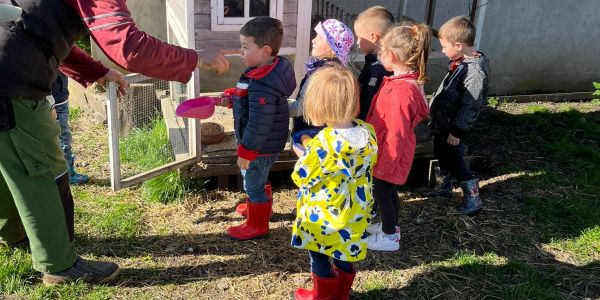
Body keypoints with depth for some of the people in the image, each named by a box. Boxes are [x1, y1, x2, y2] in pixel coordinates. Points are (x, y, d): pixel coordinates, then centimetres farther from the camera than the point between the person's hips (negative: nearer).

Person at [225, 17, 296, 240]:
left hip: (260, 147, -10)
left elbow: (259, 124, -31)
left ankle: (257, 224, 27)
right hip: (264, 144, 10)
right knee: (257, 181, 29)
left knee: (253, 184, 9)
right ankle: (256, 208, 52)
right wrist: (232, 98, 5)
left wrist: (245, 151, -23)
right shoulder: (266, 71, 0)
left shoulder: (262, 85, -33)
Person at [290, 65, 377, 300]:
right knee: (344, 255, 24)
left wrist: (306, 148, -1)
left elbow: (300, 177, -16)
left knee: (319, 256, 19)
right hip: (354, 211, 6)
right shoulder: (367, 131, -11)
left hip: (323, 215, -5)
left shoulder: (322, 143, -29)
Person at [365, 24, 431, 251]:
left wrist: (384, 165, -18)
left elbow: (395, 134, -27)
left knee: (382, 193, 11)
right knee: (388, 191, 25)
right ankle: (390, 226, 46)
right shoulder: (409, 81, -1)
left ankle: (389, 238, 30)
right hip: (393, 154, 9)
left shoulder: (399, 91, -32)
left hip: (389, 156, -9)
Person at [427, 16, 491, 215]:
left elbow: (469, 106, -24)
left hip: (452, 128, -9)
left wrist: (457, 131, -20)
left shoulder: (475, 70, -27)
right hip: (441, 123, 9)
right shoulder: (460, 62, 2)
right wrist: (434, 106, 23)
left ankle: (473, 198, 17)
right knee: (441, 155, 23)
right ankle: (445, 187, 43)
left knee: (454, 161, 3)